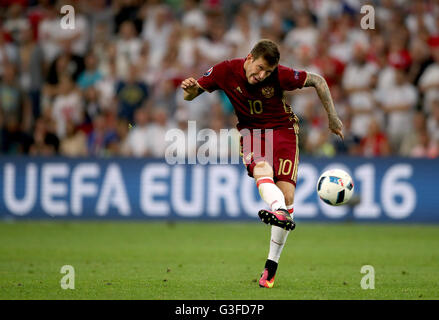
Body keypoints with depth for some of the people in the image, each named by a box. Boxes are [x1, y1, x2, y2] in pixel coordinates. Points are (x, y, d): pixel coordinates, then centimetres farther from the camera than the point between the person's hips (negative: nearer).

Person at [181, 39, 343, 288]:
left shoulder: (280, 75, -19)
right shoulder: (226, 71, -13)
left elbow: (317, 81, -6)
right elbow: (191, 95, -3)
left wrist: (333, 118, -4)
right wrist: (190, 89, -28)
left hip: (283, 128, -1)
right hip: (251, 131, 1)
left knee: (287, 195, -14)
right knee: (261, 168, -35)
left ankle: (271, 265, -6)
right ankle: (280, 212, -65)